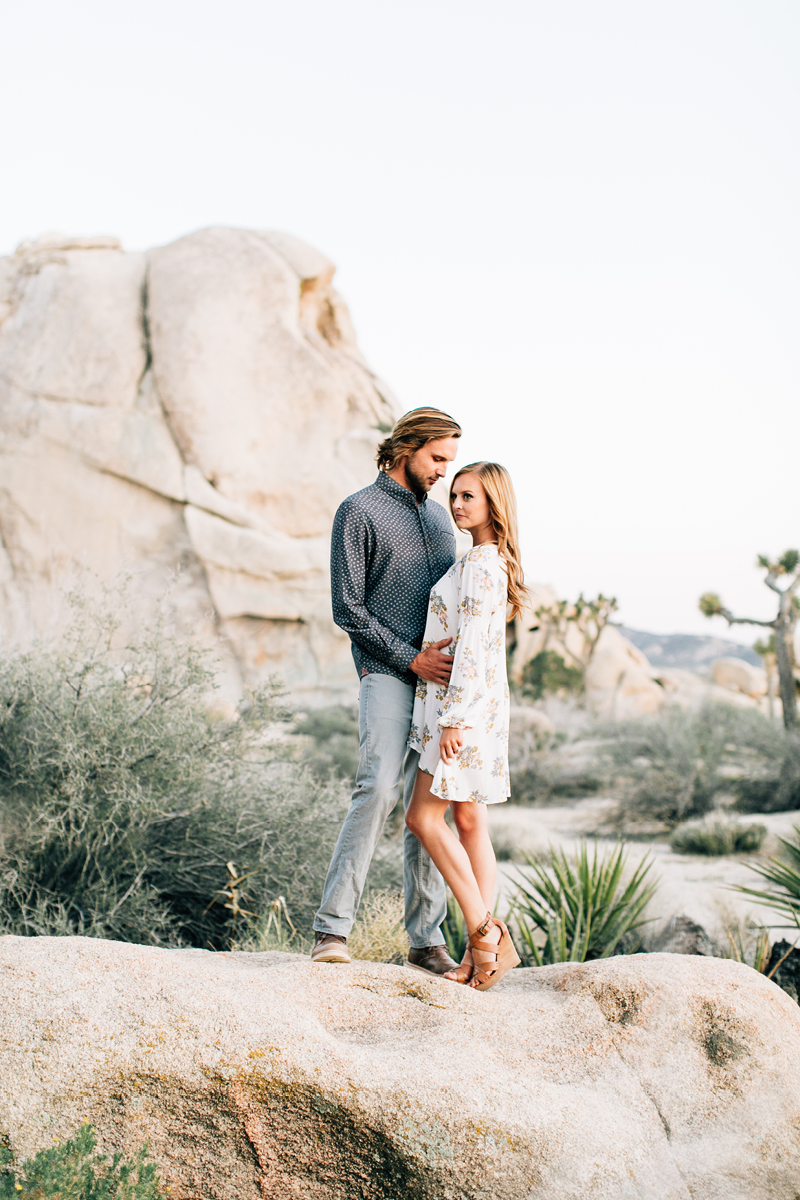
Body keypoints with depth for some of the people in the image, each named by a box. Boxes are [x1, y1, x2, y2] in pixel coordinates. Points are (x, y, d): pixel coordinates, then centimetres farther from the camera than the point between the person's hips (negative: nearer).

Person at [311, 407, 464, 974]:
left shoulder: (439, 514, 20)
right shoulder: (359, 512, -1)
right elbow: (347, 608, -6)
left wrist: (458, 655, 6)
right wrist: (411, 658, -11)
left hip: (439, 678, 6)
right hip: (387, 674, -6)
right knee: (380, 788, -21)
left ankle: (427, 939, 8)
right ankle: (333, 927, -17)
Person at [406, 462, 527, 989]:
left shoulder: (479, 563, -14)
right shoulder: (492, 561, 16)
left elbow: (472, 647, -20)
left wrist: (453, 719, -22)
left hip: (466, 701, -10)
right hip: (478, 703, 10)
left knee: (424, 817, -7)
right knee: (469, 821, 8)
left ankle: (485, 933, -5)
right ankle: (483, 947, 9)